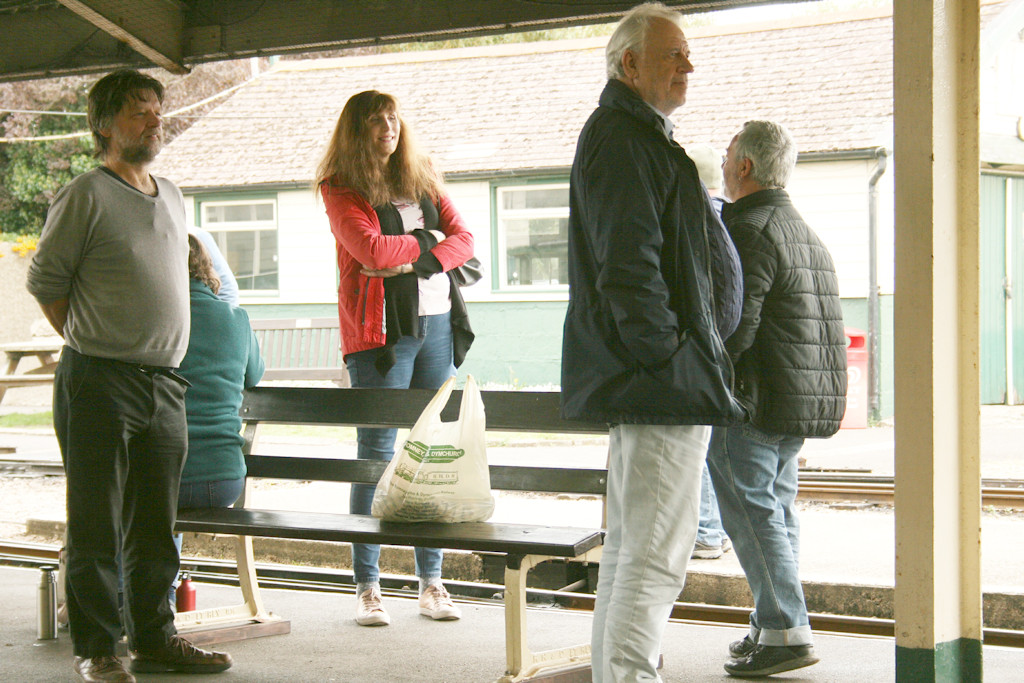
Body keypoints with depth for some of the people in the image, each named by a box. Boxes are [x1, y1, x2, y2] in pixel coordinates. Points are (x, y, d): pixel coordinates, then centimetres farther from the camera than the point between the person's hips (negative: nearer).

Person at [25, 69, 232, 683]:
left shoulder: (173, 197, 15)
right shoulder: (85, 196, -6)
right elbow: (45, 280, -2)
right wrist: (89, 342, 2)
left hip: (165, 382, 6)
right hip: (101, 382, -6)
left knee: (157, 526, 11)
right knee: (98, 526, -1)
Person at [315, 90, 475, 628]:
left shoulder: (422, 177, 17)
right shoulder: (341, 188, 1)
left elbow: (463, 239, 9)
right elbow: (370, 248, -14)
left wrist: (417, 261, -8)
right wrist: (428, 240, -2)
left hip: (437, 321, 5)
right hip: (380, 328, -5)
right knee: (375, 455, -5)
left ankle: (431, 581, 9)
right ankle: (367, 587, 0)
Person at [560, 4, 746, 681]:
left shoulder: (640, 136, 23)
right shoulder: (622, 138, -12)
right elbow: (629, 266, -22)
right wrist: (665, 354, -17)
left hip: (641, 387, 11)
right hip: (662, 385, -11)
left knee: (628, 551, 16)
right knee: (654, 561, -11)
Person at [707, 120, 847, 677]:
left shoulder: (748, 229, -13)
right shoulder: (803, 231, 18)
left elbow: (735, 324, -20)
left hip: (755, 397, -10)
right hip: (805, 401, 10)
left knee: (752, 511, -7)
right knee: (777, 507, 14)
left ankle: (785, 632, -9)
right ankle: (772, 625, 18)